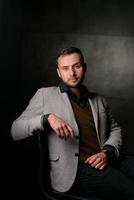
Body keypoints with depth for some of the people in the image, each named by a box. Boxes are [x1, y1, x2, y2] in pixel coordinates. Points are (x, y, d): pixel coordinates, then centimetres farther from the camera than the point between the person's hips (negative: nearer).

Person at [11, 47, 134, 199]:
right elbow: (15, 131, 4)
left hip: (106, 161, 6)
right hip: (75, 168, -5)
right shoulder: (45, 95, 10)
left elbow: (115, 129, 21)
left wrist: (108, 152, -1)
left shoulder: (99, 100, 23)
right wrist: (47, 118, -15)